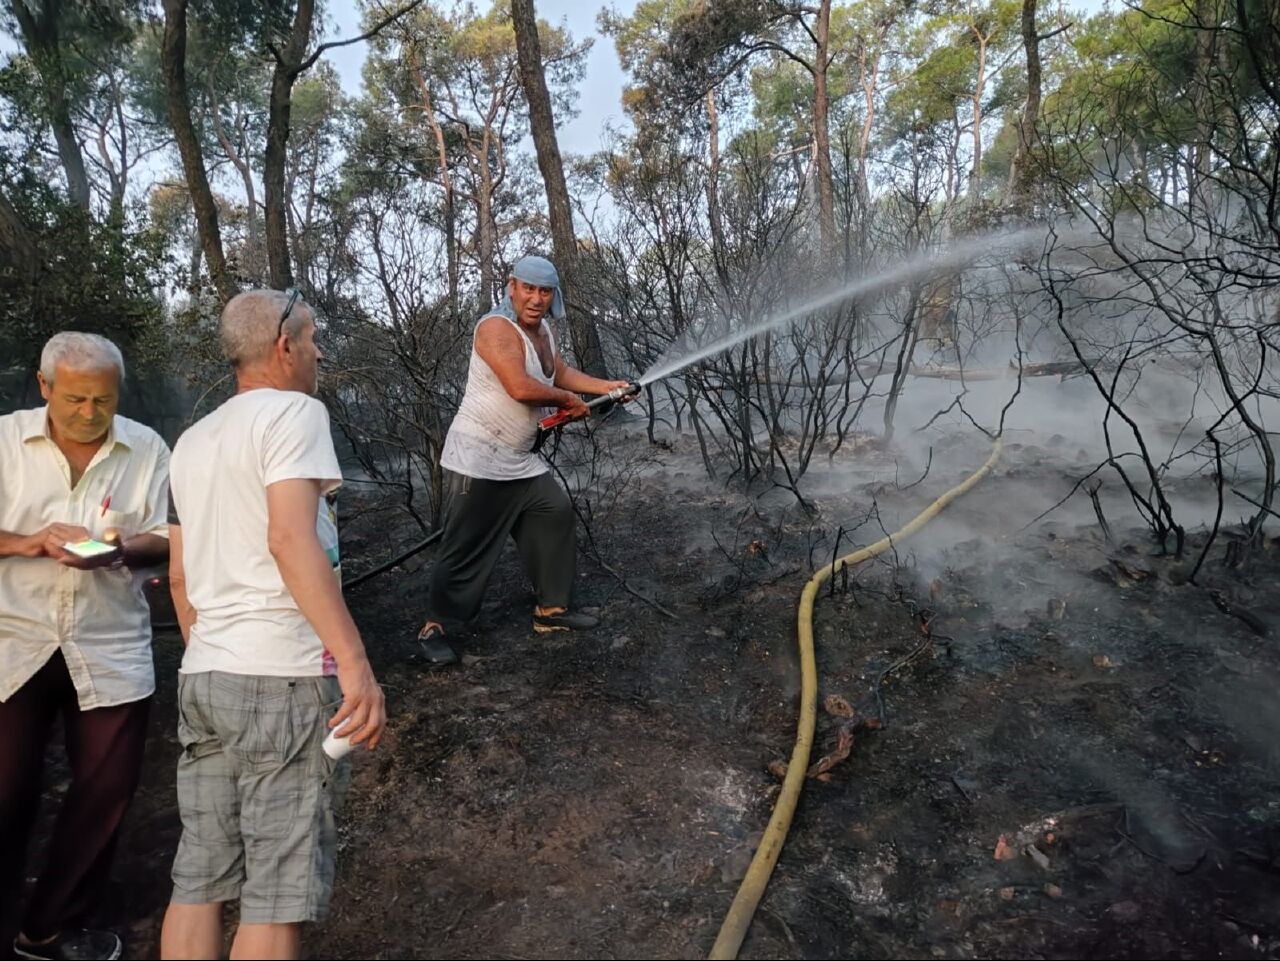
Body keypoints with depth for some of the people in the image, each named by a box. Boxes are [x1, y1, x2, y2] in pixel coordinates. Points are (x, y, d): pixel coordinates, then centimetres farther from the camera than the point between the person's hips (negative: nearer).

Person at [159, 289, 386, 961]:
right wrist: (354, 663, -25)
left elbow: (180, 576, 20)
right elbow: (290, 538, -21)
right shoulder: (293, 411, -7)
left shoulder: (192, 441, 17)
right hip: (284, 678, -8)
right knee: (278, 895, -1)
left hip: (203, 678, 8)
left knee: (198, 882, 13)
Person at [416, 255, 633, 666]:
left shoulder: (542, 330, 11)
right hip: (477, 460, -9)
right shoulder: (496, 328, -19)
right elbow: (521, 387, -29)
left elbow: (562, 374, 25)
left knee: (556, 517, 14)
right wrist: (569, 400, -13)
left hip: (521, 461, 10)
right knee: (466, 546, -5)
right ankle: (434, 628, 11)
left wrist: (607, 386, 15)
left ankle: (551, 609, 26)